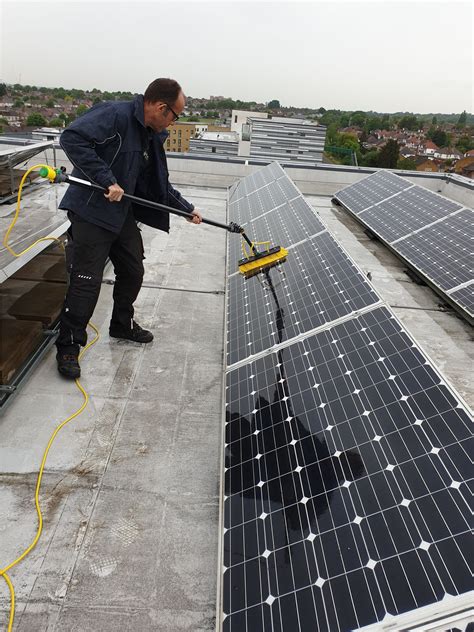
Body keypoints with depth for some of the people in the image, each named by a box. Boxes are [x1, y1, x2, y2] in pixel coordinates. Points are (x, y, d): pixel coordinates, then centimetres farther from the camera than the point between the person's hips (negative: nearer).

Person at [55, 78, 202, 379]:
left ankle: (123, 324, 37)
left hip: (123, 213, 9)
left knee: (133, 272, 15)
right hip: (92, 212, -9)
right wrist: (107, 180, -30)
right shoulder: (115, 115, -17)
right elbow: (72, 138, -28)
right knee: (87, 281, -7)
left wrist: (187, 208, 17)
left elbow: (160, 185, 19)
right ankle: (68, 346, 8)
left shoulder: (151, 137, 11)